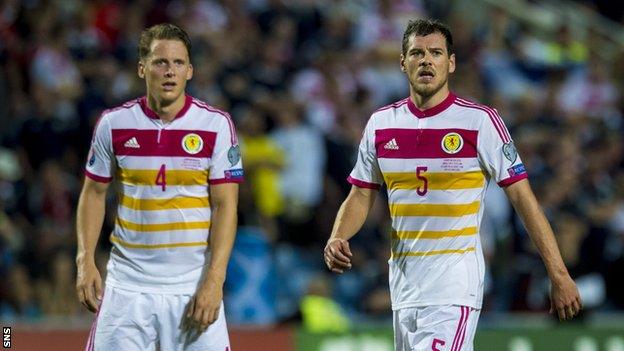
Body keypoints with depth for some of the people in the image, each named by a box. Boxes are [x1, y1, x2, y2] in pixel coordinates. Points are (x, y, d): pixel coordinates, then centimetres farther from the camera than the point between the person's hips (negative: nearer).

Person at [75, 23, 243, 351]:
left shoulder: (216, 125, -4)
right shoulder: (113, 123, 2)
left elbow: (225, 205, -5)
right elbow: (94, 193, 11)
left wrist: (214, 280, -14)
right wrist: (85, 260, -1)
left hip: (193, 285, -1)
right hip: (127, 283, 1)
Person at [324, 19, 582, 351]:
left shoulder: (480, 120, -6)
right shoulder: (381, 124, 8)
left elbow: (522, 196, -6)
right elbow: (361, 196, 15)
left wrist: (558, 274, -10)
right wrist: (336, 240, -6)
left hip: (455, 285, -6)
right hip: (403, 282, 6)